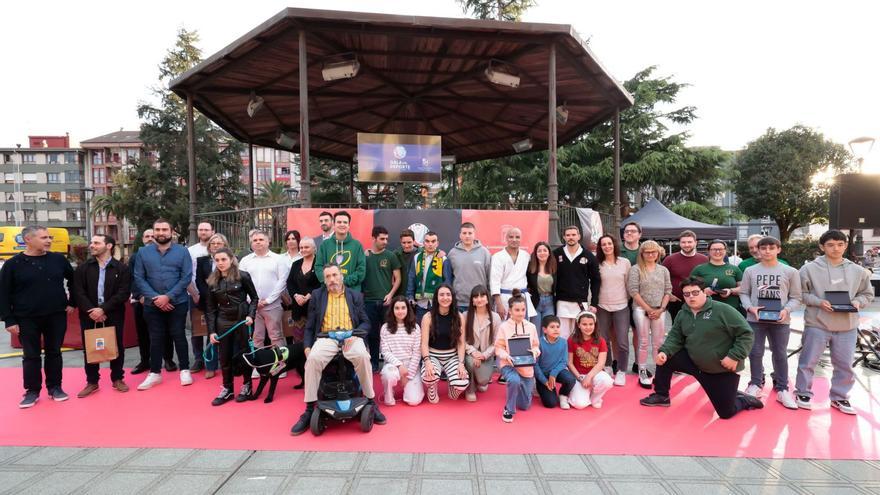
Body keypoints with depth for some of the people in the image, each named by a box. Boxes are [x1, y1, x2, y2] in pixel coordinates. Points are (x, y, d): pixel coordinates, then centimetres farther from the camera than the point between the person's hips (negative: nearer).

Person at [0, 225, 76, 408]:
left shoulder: (58, 259, 1)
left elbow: (73, 280, 15)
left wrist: (72, 302, 10)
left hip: (56, 316, 2)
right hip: (27, 319, -2)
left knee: (54, 353, 10)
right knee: (31, 356, 7)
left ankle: (55, 387, 22)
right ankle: (32, 391, 21)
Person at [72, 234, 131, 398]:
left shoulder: (121, 268, -3)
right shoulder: (83, 268, 5)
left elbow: (124, 293, -10)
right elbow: (78, 292, -2)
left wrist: (103, 309, -18)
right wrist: (90, 310, -16)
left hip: (113, 315, -2)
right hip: (89, 315, 2)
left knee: (116, 347, 7)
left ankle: (117, 379, 21)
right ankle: (92, 382, 22)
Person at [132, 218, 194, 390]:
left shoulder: (182, 251, -3)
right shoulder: (143, 252, 2)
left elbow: (186, 277, -8)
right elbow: (139, 278, -2)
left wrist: (168, 297, -15)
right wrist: (155, 298, -13)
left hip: (177, 303, -2)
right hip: (152, 304, 2)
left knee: (179, 336, 6)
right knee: (155, 338, 11)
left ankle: (185, 370, 18)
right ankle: (155, 373, 23)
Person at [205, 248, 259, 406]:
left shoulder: (243, 276, -7)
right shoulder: (212, 281, 4)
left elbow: (254, 298, 1)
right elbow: (210, 308, 6)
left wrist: (251, 315, -14)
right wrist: (211, 330, 1)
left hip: (242, 320, -3)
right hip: (223, 323, 3)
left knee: (244, 353, 6)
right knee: (225, 357, 9)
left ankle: (247, 386, 22)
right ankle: (227, 389, 23)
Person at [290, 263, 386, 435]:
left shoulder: (355, 295, 15)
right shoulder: (317, 295, 16)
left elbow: (365, 323, 10)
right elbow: (310, 325, 14)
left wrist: (355, 334, -10)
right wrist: (307, 346, -1)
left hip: (350, 337, -1)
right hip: (326, 338, 1)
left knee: (362, 356, -33)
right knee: (313, 359, -31)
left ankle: (371, 403, -16)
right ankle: (309, 410, -19)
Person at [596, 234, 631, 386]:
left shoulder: (625, 262, 0)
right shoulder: (597, 264, 0)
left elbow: (628, 284, 7)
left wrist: (626, 299, 9)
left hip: (621, 307, -1)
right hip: (602, 307, 1)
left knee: (622, 341, -3)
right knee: (603, 340, 8)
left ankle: (621, 372, 12)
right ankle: (607, 367, 27)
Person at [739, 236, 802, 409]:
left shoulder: (790, 272, 2)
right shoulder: (750, 271, 2)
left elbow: (796, 297, 4)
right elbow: (743, 293, 5)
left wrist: (786, 310, -14)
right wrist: (750, 307, -12)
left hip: (780, 321, 0)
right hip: (755, 319, 0)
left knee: (780, 354, 8)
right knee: (755, 353, 8)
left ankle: (782, 389, 20)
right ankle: (756, 384, 24)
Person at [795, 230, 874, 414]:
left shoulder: (857, 271, 5)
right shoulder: (810, 269, -5)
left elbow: (867, 294, 14)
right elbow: (801, 294, -2)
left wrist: (857, 302, -6)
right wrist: (819, 302, -16)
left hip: (847, 326, 3)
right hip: (817, 324, -3)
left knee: (844, 365, 11)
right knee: (808, 361, 5)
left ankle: (839, 397, 28)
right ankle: (803, 393, 21)